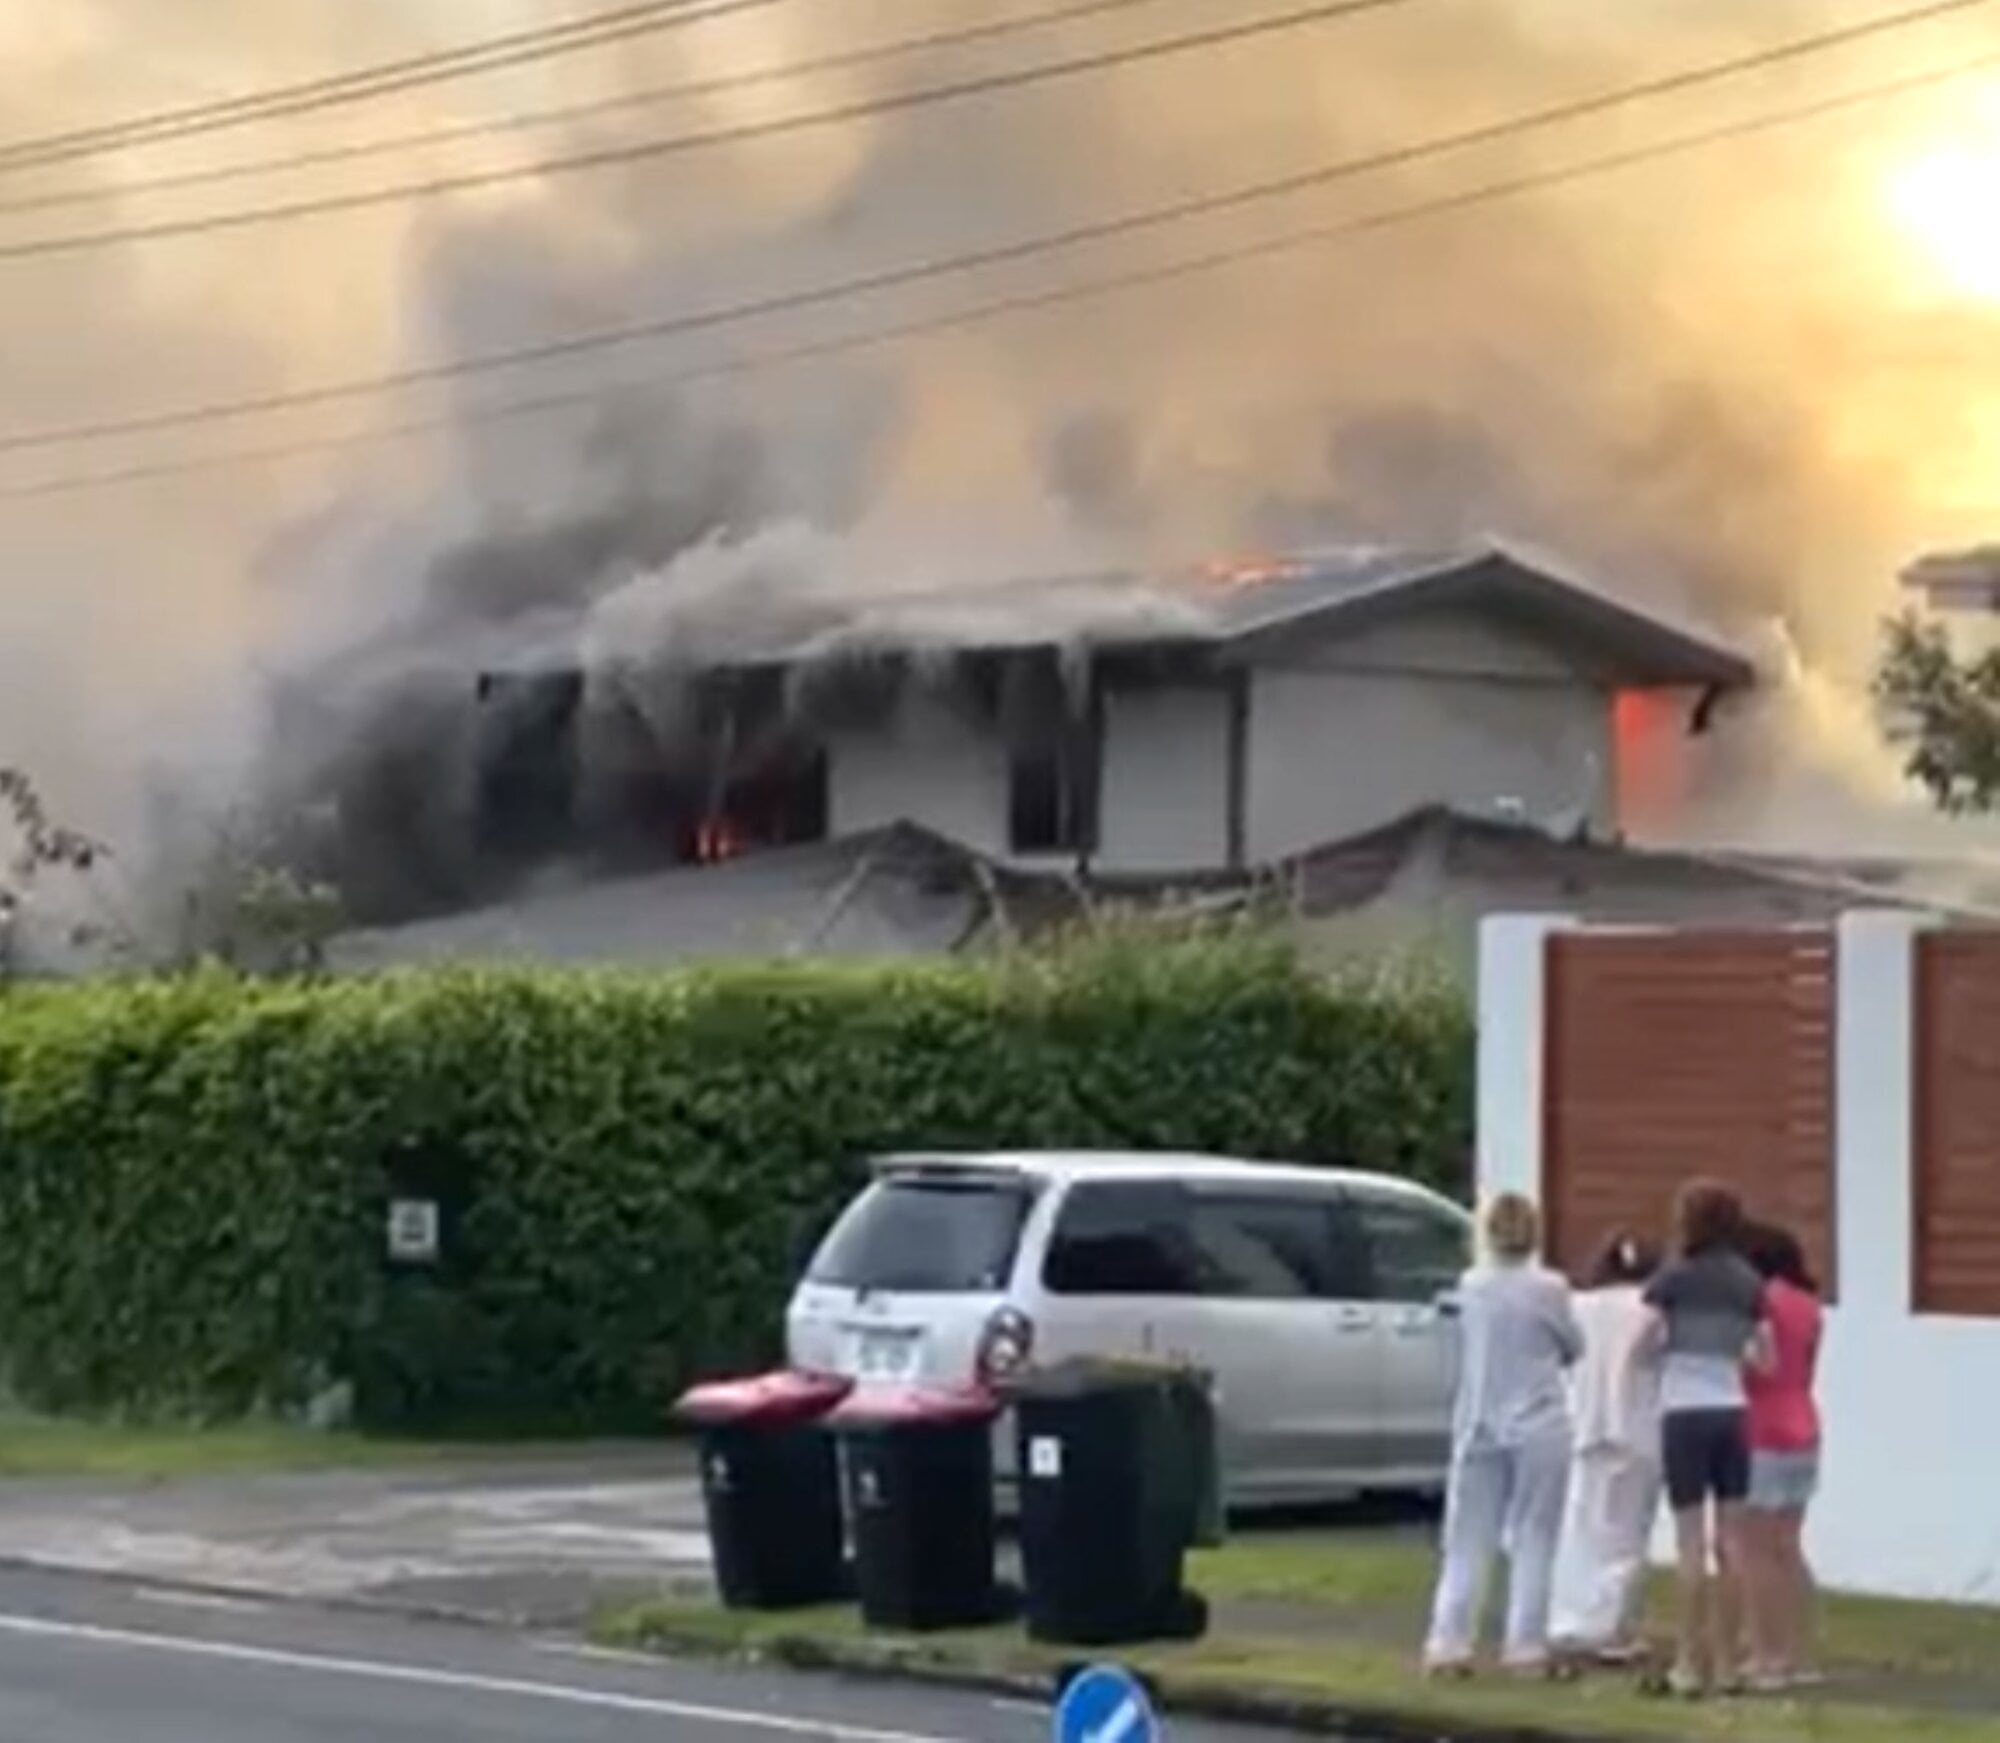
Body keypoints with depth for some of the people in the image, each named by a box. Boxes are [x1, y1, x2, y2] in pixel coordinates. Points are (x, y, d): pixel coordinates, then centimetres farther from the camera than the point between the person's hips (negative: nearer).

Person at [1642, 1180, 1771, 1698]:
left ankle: (1692, 1662, -2)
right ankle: (1726, 1662, 8)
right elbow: (1764, 1359, 7)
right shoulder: (1748, 1283, 5)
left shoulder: (1673, 1278, -6)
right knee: (1730, 1539, 6)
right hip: (1732, 1412, 4)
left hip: (1684, 1412, -4)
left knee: (1691, 1541, -2)